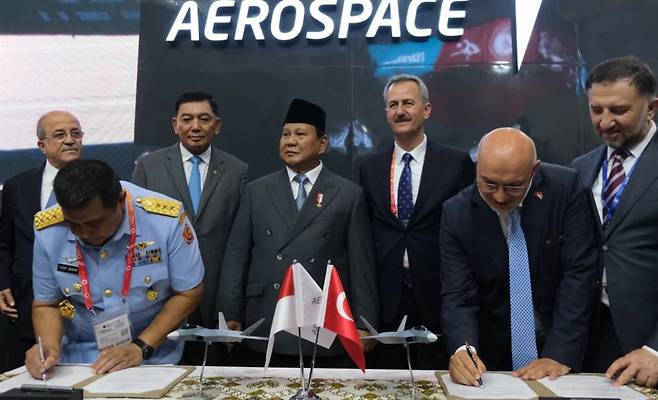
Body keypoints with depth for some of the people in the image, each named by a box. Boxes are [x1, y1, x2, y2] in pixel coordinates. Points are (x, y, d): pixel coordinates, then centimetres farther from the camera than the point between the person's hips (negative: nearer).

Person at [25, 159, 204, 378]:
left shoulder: (166, 218, -18)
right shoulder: (48, 231, -10)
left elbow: (188, 293, -8)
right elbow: (46, 304, 3)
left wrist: (141, 348, -14)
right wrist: (50, 347, -15)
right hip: (79, 361, 2)